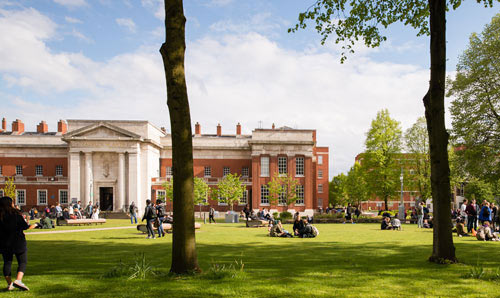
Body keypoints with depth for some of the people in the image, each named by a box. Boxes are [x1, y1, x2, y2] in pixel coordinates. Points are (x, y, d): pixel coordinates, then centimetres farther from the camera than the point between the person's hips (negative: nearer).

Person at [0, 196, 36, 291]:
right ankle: (18, 280, -15)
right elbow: (25, 226, -8)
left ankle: (9, 284, 14)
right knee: (22, 262, 3)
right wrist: (32, 226, 11)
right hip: (18, 242, -4)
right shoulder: (15, 213, -10)